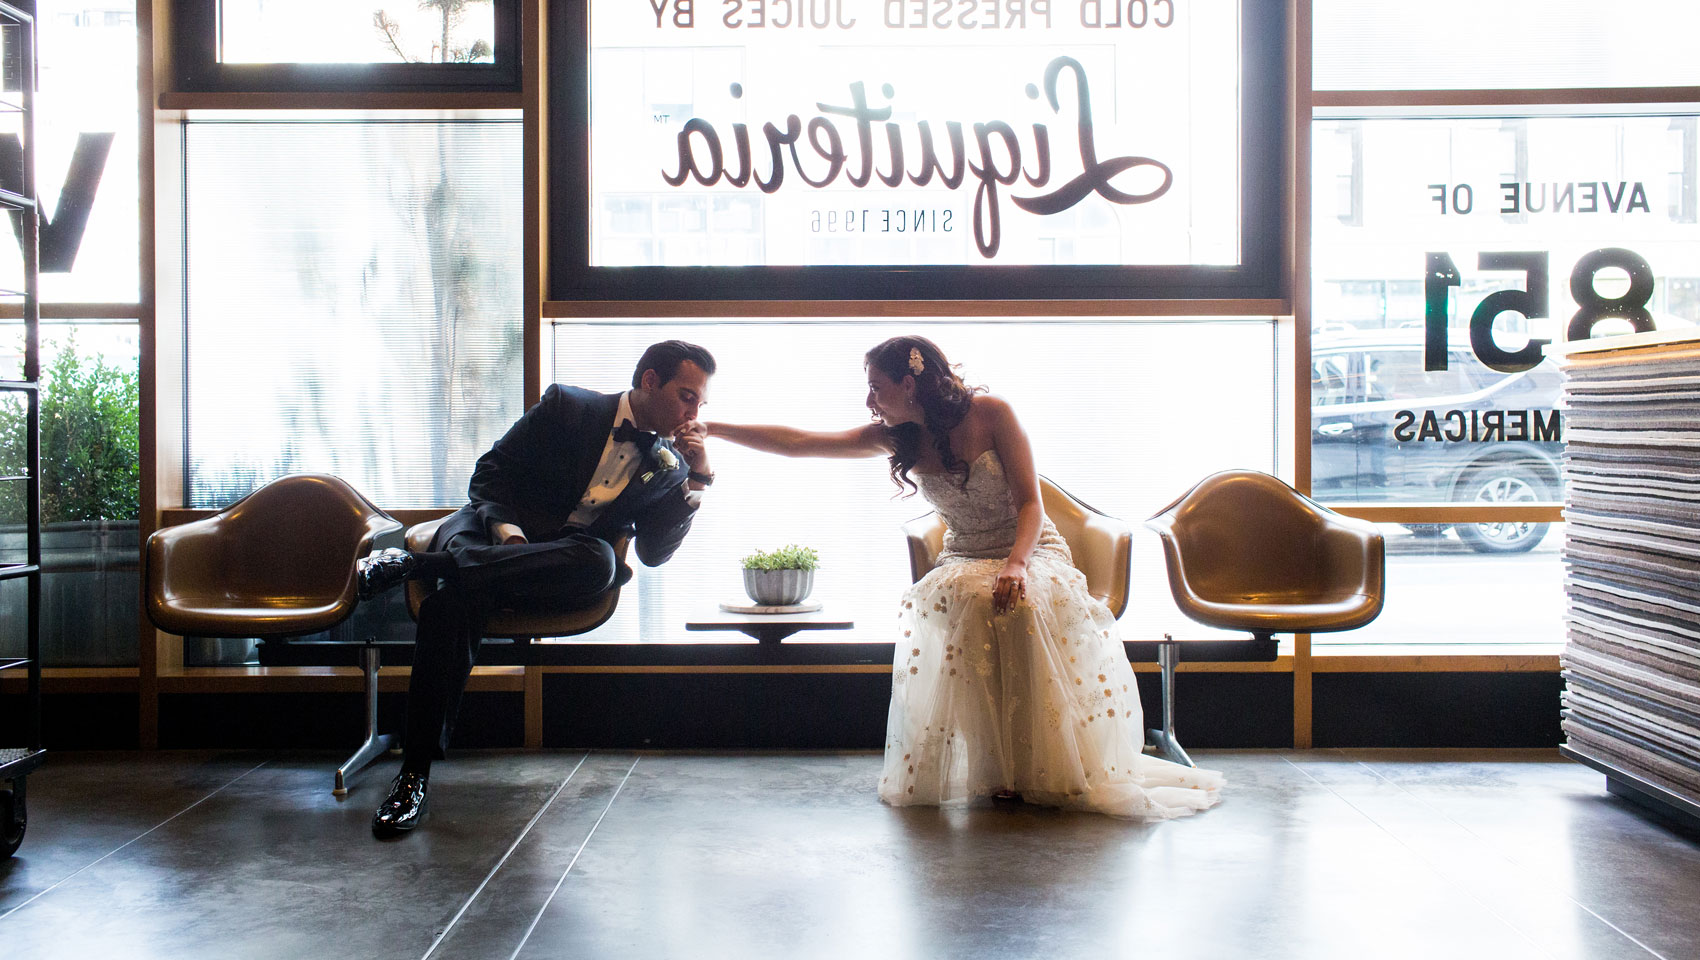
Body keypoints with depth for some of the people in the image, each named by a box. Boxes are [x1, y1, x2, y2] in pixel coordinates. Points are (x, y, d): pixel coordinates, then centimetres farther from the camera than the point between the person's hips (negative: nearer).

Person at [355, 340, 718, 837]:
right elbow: (490, 473, 1)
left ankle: (413, 562, -33)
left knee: (599, 562, -37)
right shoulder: (567, 406, 3)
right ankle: (414, 773, -34)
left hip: (559, 571, 2)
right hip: (497, 531, -2)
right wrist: (508, 531, -18)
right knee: (459, 596, -39)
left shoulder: (668, 465, 11)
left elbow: (653, 552, 3)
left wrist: (698, 478, -6)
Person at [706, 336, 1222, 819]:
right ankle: (993, 769, -25)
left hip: (1033, 550, -2)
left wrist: (1015, 565, -30)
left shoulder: (990, 413, -11)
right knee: (969, 605, -34)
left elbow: (1031, 504, -12)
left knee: (1029, 607, -37)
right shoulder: (895, 438, -1)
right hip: (966, 561, 3)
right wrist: (708, 428, -4)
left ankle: (1048, 770, -23)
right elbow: (797, 443, -1)